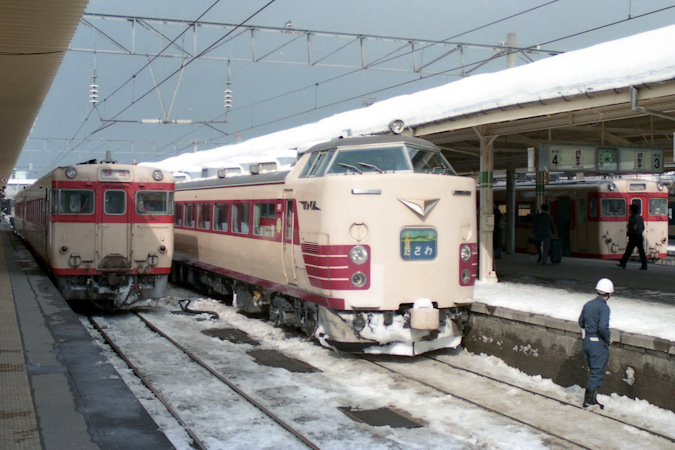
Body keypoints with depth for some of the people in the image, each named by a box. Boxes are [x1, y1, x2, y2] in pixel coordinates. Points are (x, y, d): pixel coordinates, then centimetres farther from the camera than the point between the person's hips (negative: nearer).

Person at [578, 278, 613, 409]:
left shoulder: (588, 304, 6)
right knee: (597, 373, 3)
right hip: (599, 344, -7)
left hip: (586, 342, 7)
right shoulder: (603, 307, -17)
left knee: (594, 371, 18)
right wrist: (608, 339, -10)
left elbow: (581, 322, 15)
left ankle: (591, 398, 22)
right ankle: (589, 400, 4)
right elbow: (603, 327, -26)